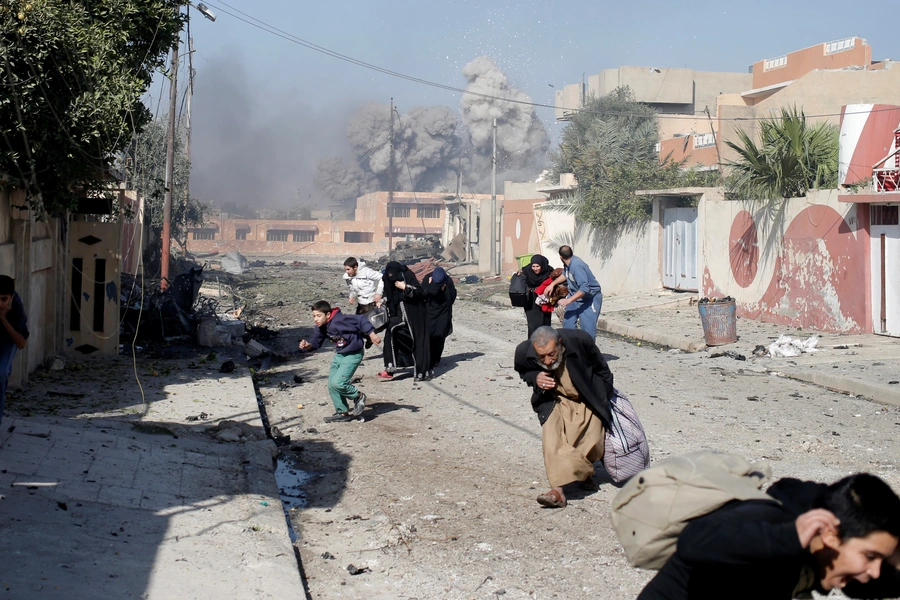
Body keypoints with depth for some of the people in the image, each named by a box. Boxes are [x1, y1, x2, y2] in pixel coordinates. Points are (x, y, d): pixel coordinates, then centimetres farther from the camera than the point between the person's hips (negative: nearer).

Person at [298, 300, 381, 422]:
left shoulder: (340, 320, -26)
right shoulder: (321, 328, 0)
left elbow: (361, 320, -27)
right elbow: (316, 342, 7)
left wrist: (371, 334, -31)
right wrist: (307, 346, -15)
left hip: (353, 355, -9)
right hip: (339, 355, 9)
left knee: (337, 383, -19)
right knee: (331, 386, 6)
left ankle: (358, 397, 7)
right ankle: (342, 412, 21)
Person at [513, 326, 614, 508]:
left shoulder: (579, 340, -30)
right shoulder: (524, 352, -26)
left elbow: (601, 369, -8)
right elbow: (522, 371, 1)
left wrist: (607, 396, 4)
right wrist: (535, 378, -22)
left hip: (588, 400, 0)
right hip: (554, 401, 0)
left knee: (593, 443, -3)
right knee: (552, 437, -24)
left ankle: (585, 472, 31)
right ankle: (558, 490, -24)